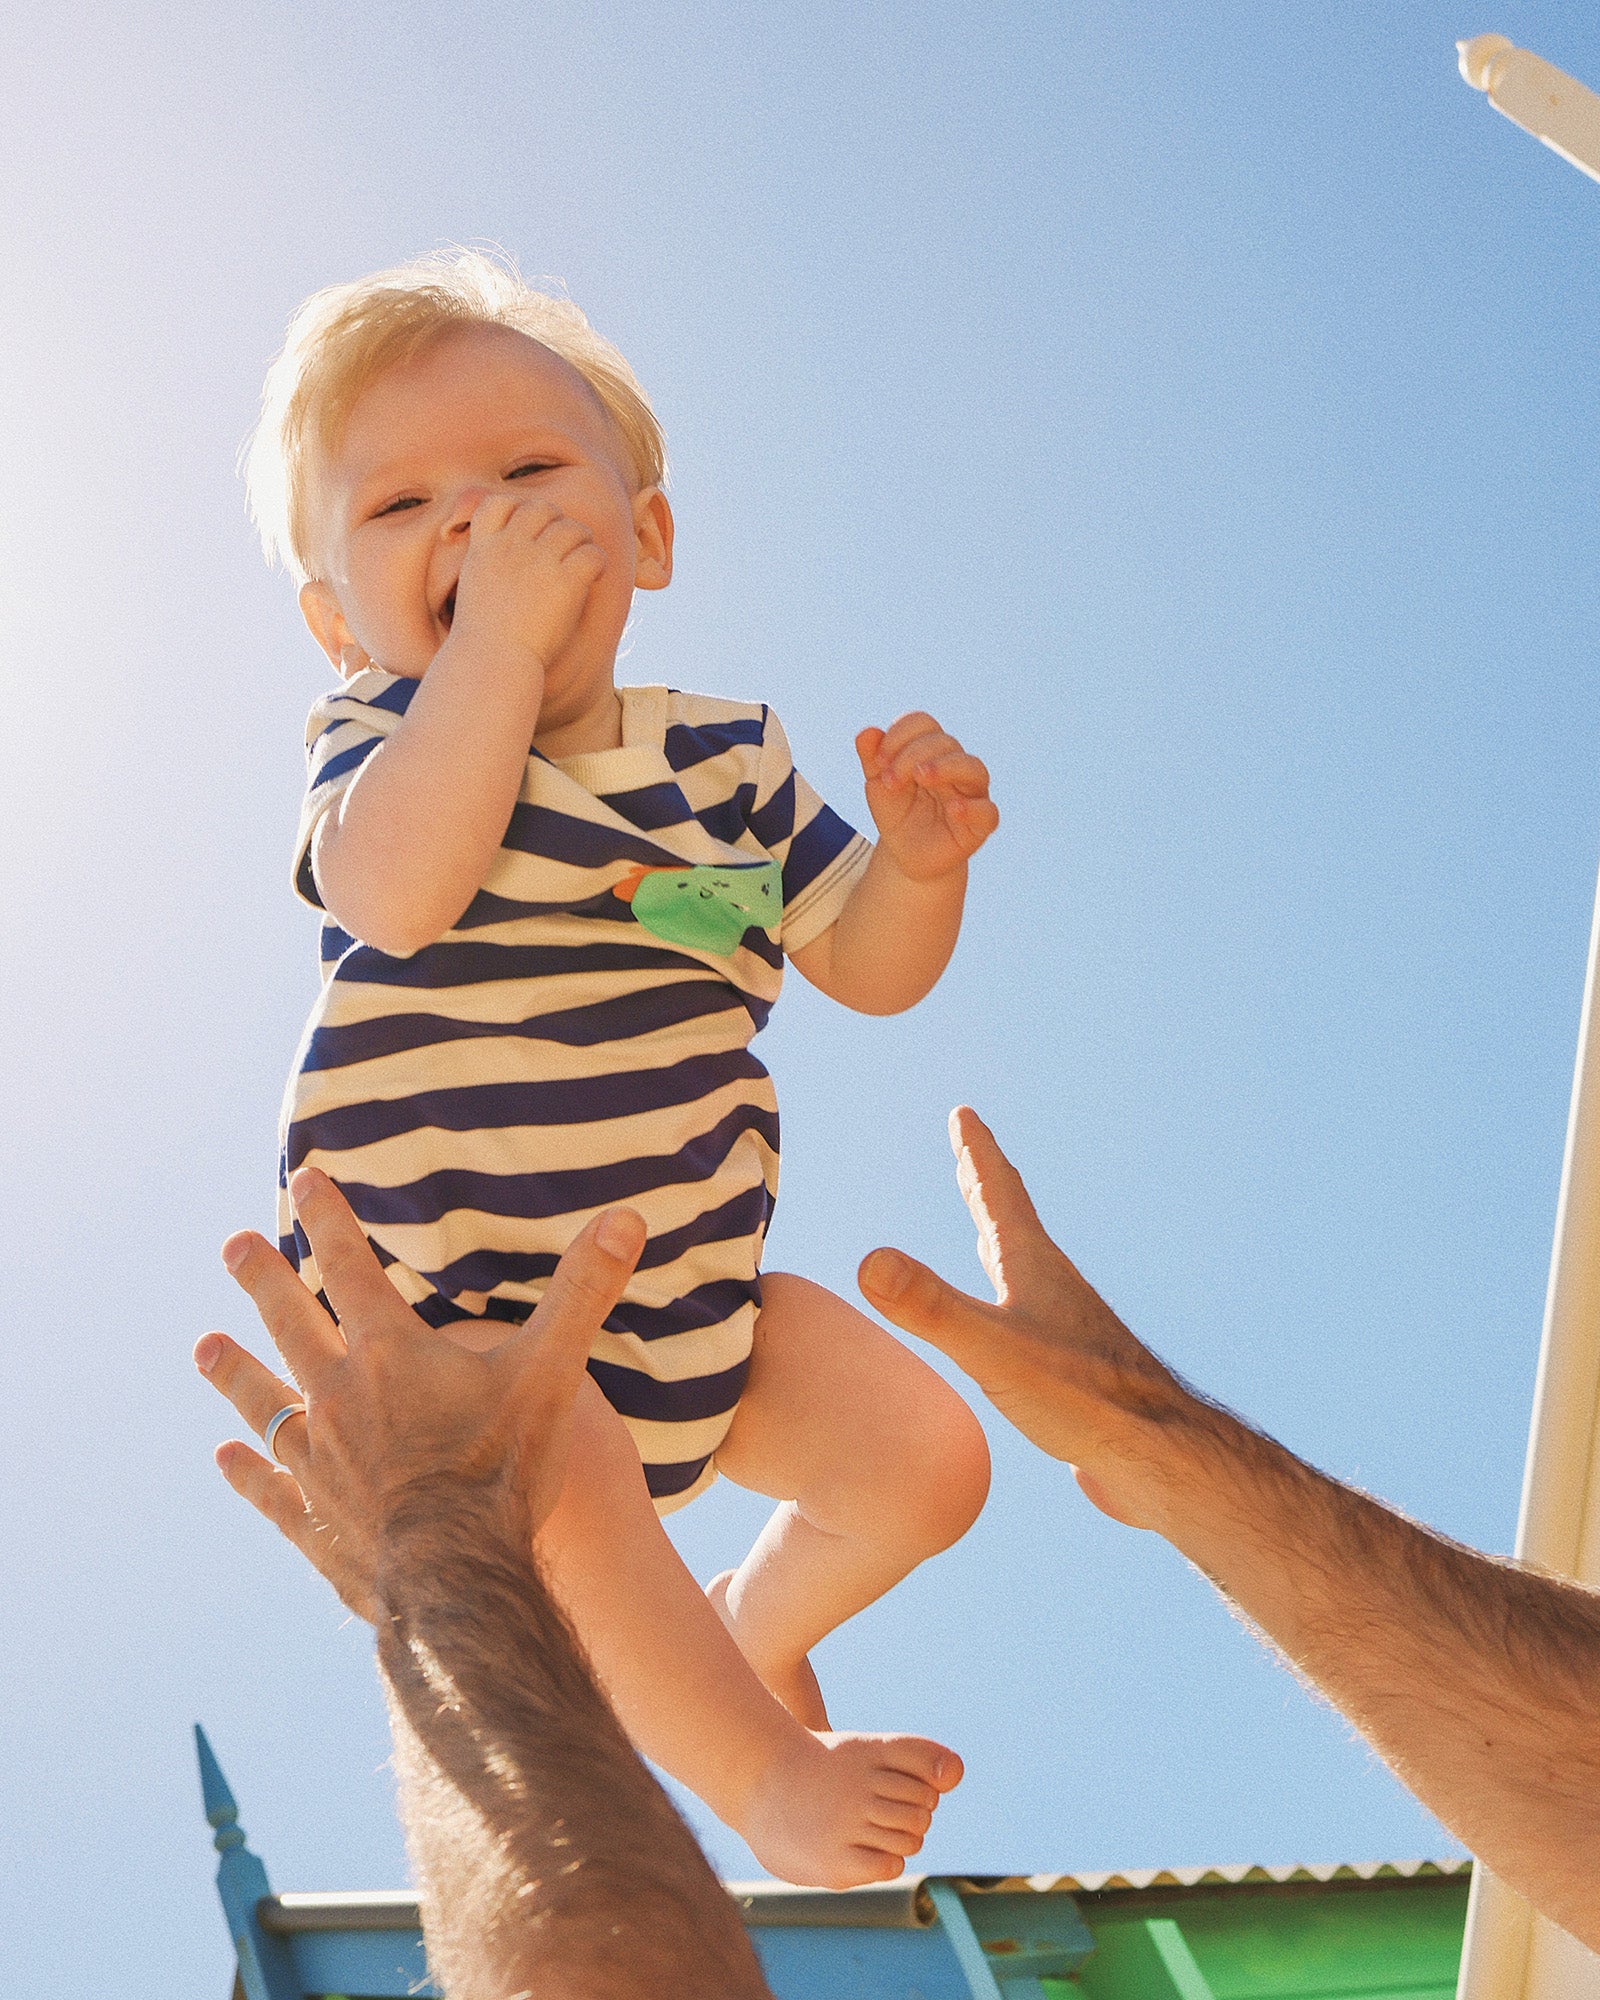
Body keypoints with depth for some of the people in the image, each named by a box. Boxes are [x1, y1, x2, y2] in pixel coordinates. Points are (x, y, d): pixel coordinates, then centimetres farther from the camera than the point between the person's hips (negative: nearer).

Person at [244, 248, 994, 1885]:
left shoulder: (727, 759, 3)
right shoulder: (382, 735, -11)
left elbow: (871, 968, 7)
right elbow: (397, 892, -35)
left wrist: (921, 855, -15)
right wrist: (497, 640, -36)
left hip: (683, 1273, 5)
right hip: (441, 1298, -5)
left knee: (928, 1458, 2)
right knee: (573, 1483, -34)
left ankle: (761, 1624, 37)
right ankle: (759, 1767, -5)